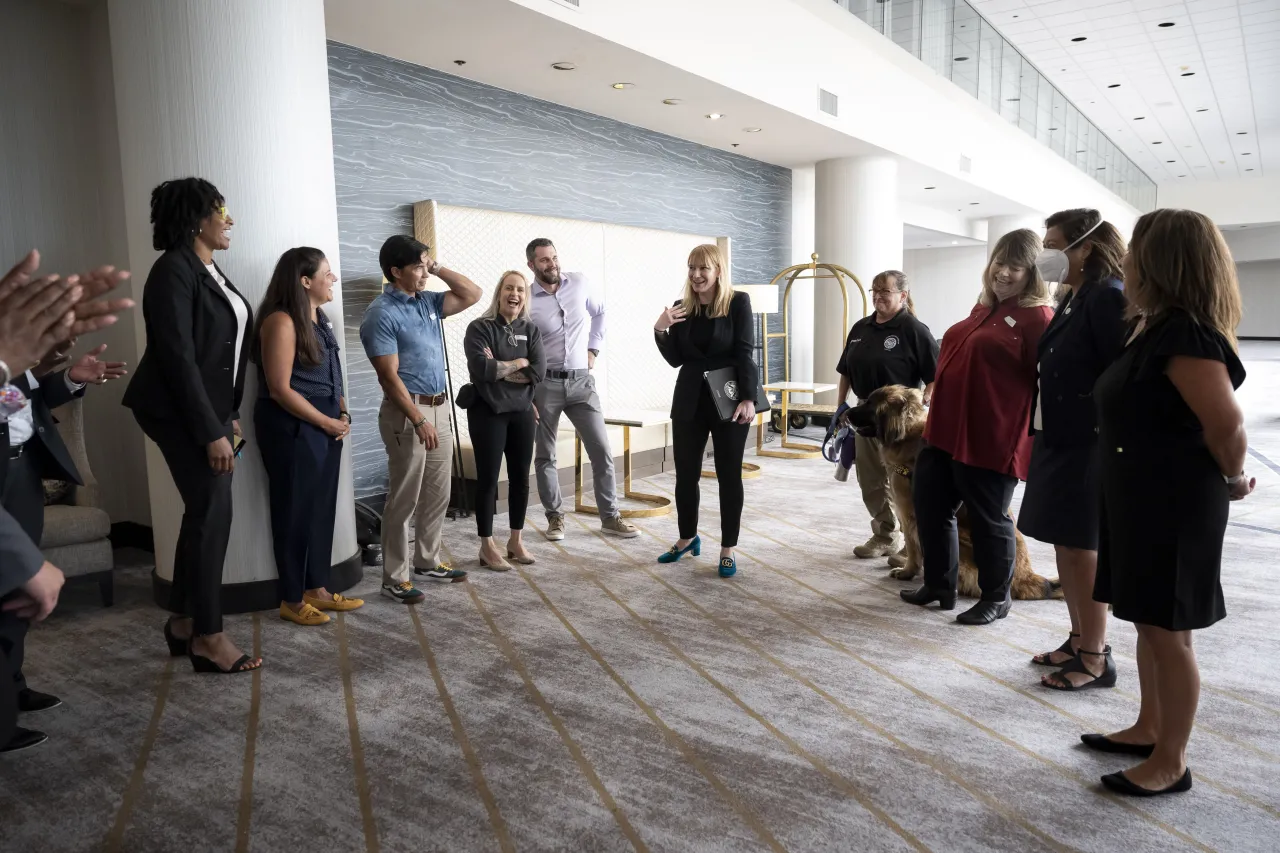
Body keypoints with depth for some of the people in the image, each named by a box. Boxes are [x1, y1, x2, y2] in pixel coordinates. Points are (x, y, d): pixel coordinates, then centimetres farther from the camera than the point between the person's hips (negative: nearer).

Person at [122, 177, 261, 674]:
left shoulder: (209, 270, 13)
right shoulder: (174, 271, -16)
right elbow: (178, 357, -21)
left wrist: (229, 416, 13)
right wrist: (212, 432, -22)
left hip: (208, 408, 9)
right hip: (181, 413, -9)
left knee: (203, 513, 12)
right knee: (213, 514, -7)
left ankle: (184, 622, 25)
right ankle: (209, 640, 3)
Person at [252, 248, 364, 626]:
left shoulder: (319, 318, 12)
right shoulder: (281, 322, -15)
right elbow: (280, 389, -18)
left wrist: (342, 413, 4)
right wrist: (327, 422, -14)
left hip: (326, 427, 8)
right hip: (293, 429, -8)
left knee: (322, 508, 13)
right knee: (295, 511, 1)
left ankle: (317, 588, 24)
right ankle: (292, 600, 14)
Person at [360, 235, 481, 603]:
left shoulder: (427, 301, 10)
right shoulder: (382, 314, -13)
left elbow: (472, 294, 14)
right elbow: (390, 376, -17)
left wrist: (439, 268, 4)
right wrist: (419, 421, -21)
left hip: (440, 407, 8)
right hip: (407, 412, -8)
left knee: (437, 495, 15)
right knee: (404, 499, -1)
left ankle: (428, 561, 28)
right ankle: (395, 577, 9)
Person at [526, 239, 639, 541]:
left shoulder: (579, 283, 1)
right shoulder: (526, 301, -8)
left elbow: (599, 312, 21)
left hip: (581, 381, 2)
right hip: (545, 384, -2)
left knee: (601, 450, 0)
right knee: (545, 455, 6)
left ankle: (610, 517, 10)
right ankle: (555, 517, 21)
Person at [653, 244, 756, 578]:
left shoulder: (738, 303, -5)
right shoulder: (682, 308, 6)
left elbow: (745, 353, -10)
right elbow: (675, 359, 5)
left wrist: (748, 398, -18)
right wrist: (661, 330, -10)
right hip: (690, 401, 4)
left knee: (729, 475, 4)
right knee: (685, 473, 10)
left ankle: (728, 550, 14)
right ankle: (687, 538, 30)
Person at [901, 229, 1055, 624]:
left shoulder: (1037, 316, -12)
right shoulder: (984, 306, 15)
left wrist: (1039, 438, -20)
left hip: (990, 438, -9)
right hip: (945, 429, 9)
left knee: (988, 519, 6)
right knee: (930, 506, 15)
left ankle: (996, 598, 25)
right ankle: (939, 585, 31)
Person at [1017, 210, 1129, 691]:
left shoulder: (1109, 298, -14)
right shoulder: (1073, 299, 14)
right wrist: (1042, 433, 15)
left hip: (1089, 445, -9)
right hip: (1060, 439, 9)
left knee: (1082, 548, -1)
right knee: (1065, 545, 14)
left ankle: (1095, 657, 12)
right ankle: (1079, 641, 27)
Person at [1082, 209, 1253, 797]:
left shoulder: (1184, 334, -20)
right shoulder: (1159, 329, 11)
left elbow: (1227, 425, -24)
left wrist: (1232, 479, -7)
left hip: (1175, 506, -10)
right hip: (1141, 500, 10)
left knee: (1168, 633, 2)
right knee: (1149, 625, 19)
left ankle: (1171, 763, 17)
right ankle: (1150, 730, 34)